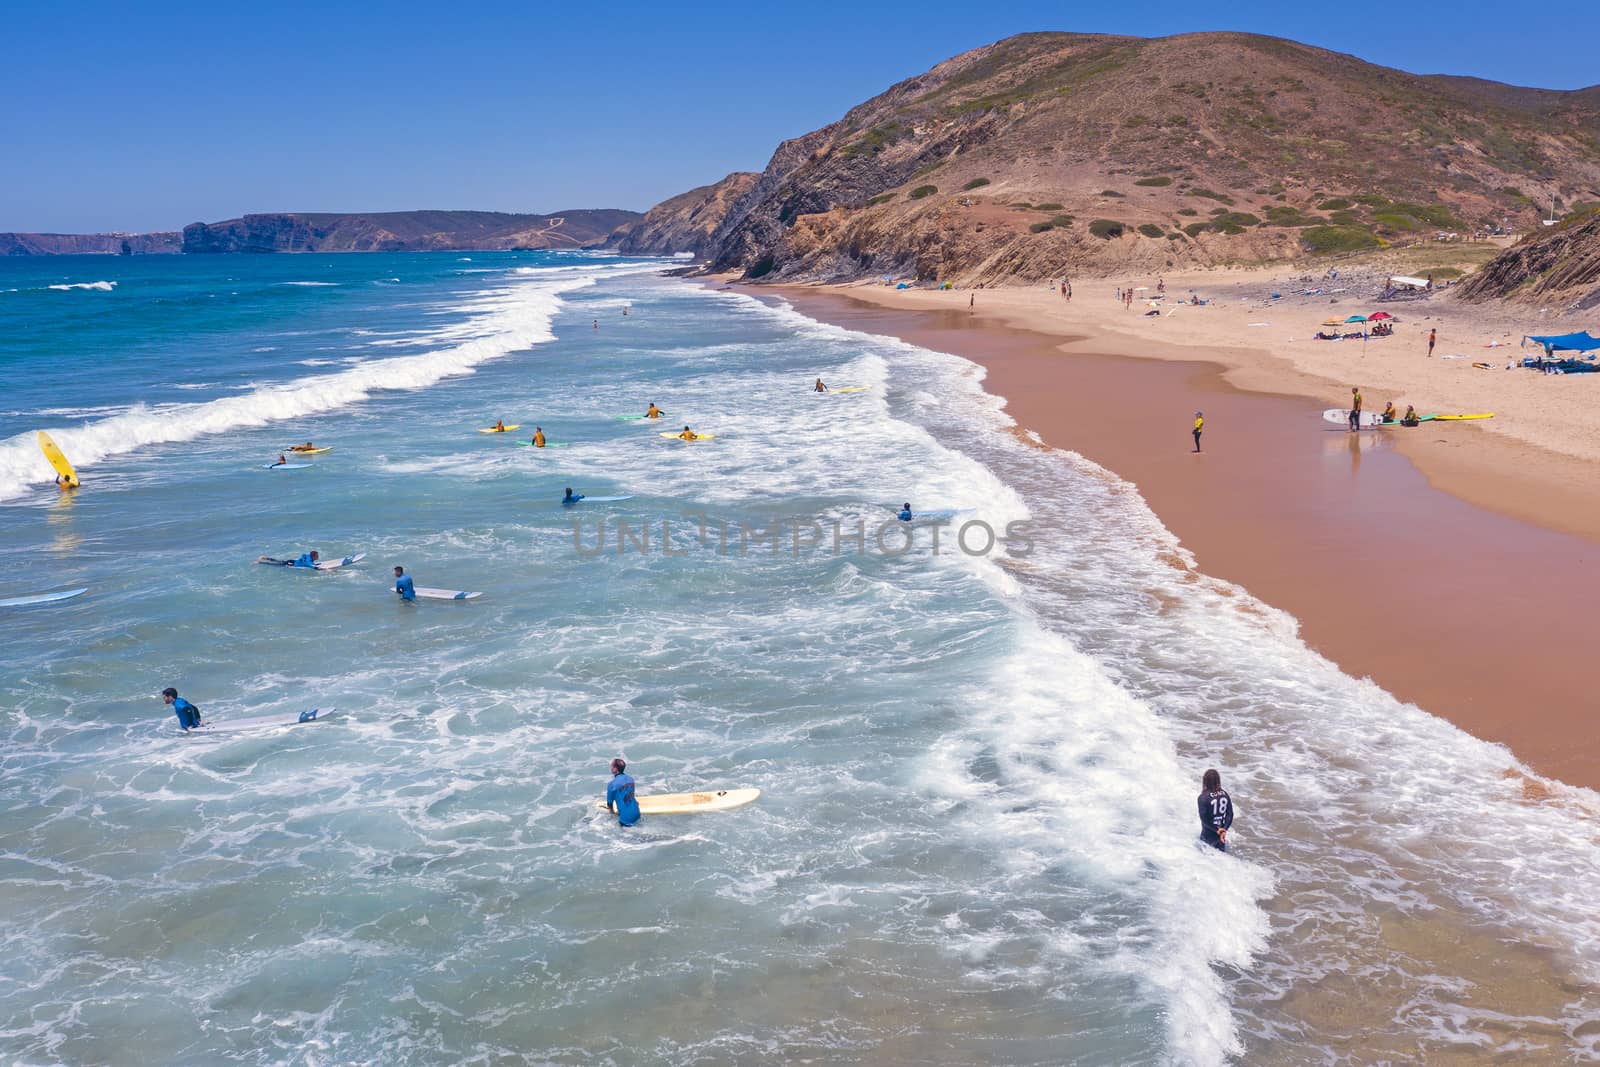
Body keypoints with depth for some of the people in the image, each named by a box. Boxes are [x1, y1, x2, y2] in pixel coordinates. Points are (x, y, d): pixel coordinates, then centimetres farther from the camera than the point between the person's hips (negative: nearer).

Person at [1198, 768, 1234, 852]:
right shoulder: (1225, 794, -4)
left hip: (1208, 835, -5)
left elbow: (1204, 818, -21)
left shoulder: (1203, 798, -18)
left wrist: (1217, 829, -15)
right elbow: (1230, 814, -7)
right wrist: (1224, 830, -12)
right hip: (1222, 831, 5)